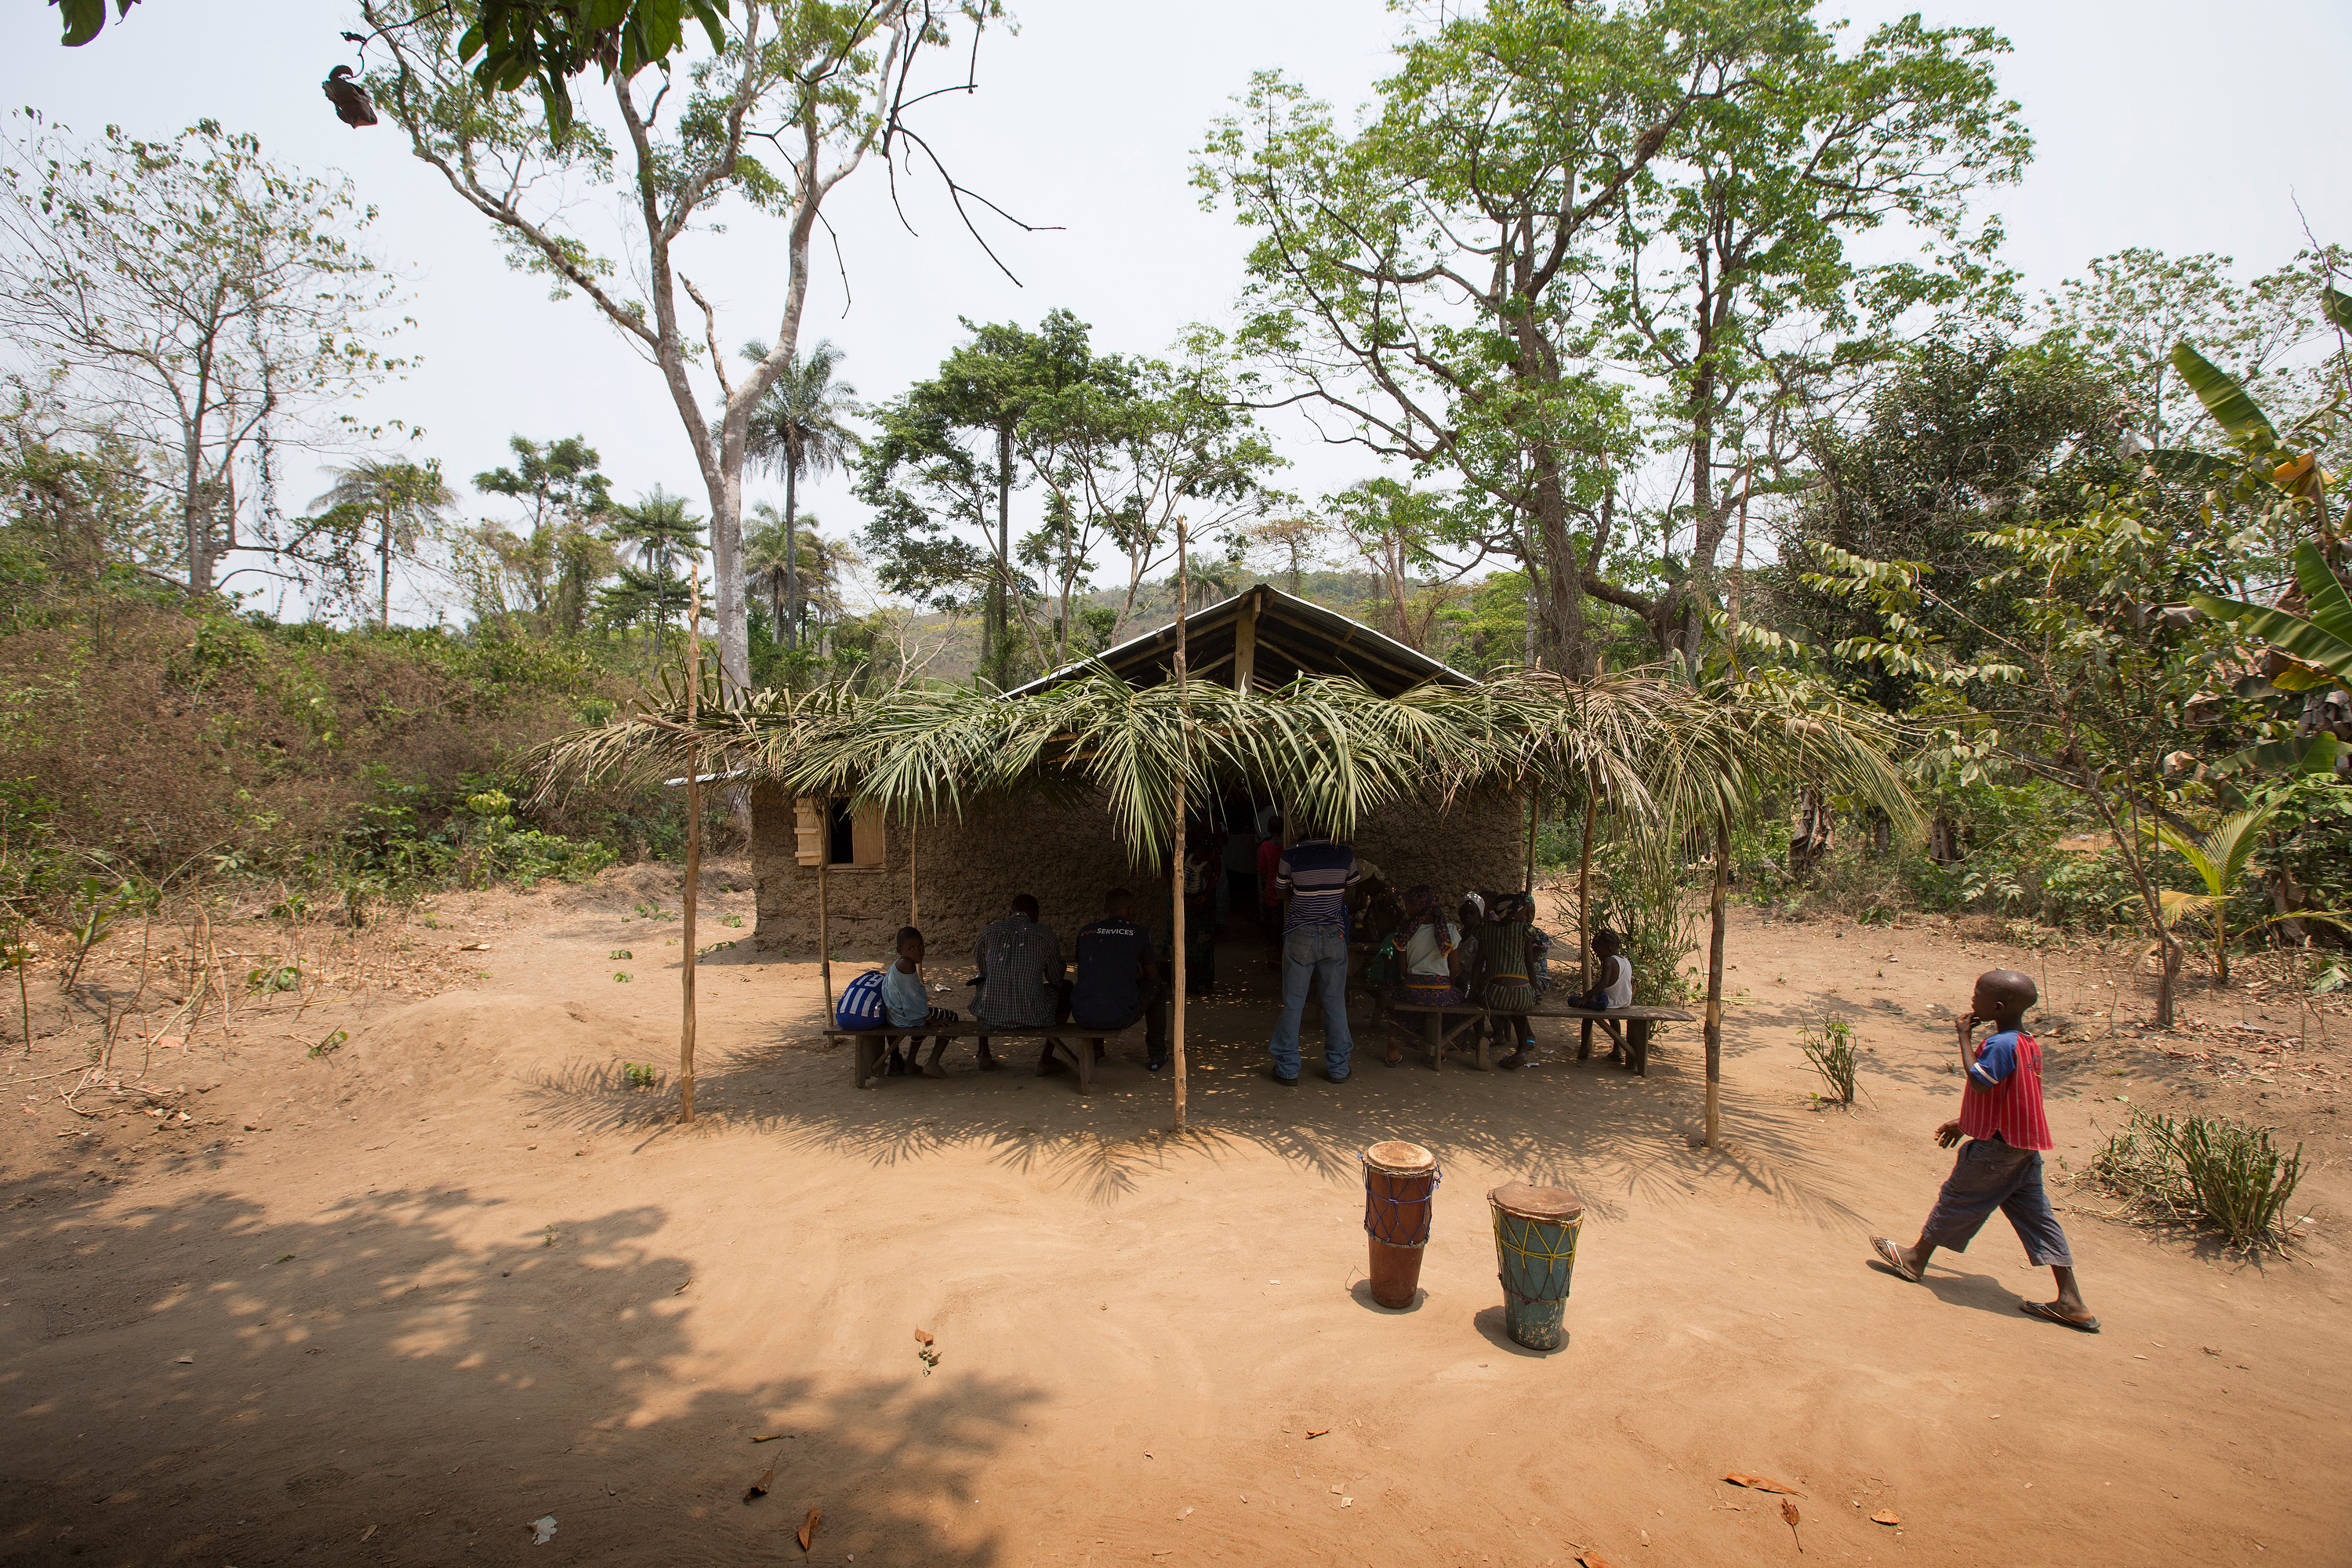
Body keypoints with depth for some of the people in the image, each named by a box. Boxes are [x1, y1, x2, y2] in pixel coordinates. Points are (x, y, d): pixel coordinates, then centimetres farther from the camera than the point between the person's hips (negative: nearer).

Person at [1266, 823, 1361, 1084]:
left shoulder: (1291, 855, -8)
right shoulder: (1346, 854, -4)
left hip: (1300, 935, -1)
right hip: (1334, 934, 2)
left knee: (1293, 1003, 6)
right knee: (1335, 1002, 12)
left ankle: (1288, 1070, 11)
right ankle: (1338, 1068, 19)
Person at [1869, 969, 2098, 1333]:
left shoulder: (2001, 1045, -23)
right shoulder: (2026, 1043, 10)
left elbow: (1979, 1082, -27)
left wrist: (1964, 1037, -19)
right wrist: (1964, 1122, 24)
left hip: (1998, 1145, -9)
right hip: (2023, 1143, 9)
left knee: (1959, 1197, 5)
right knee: (2034, 1214, 9)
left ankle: (1916, 1258, 19)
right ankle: (2071, 1302, 8)